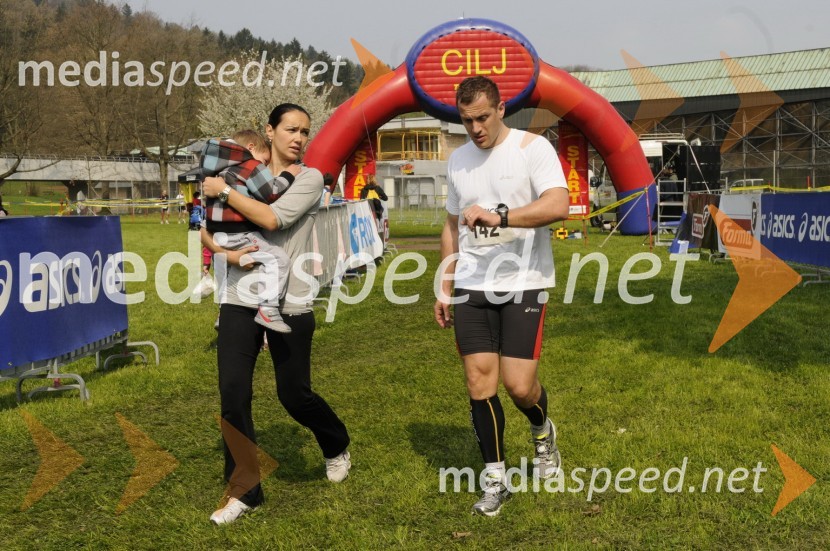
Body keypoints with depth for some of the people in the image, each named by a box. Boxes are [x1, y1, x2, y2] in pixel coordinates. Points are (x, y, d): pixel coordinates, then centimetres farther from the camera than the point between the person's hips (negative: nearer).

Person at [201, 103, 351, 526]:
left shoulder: (310, 178, -2)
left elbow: (273, 219, -18)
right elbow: (203, 226, 8)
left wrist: (224, 190, -11)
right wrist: (226, 252, -11)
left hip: (289, 303, -2)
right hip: (240, 299, 3)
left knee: (294, 395, 6)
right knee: (233, 392, -5)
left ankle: (337, 448, 38)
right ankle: (244, 490, 10)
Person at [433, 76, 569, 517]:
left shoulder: (533, 148, -6)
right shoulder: (458, 160, 12)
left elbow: (558, 205, -21)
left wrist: (498, 216, -32)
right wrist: (444, 289, 16)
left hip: (523, 285, -4)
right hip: (472, 288, 5)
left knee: (519, 385, -7)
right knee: (479, 385, 1)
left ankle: (543, 432, 28)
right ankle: (495, 479, 16)